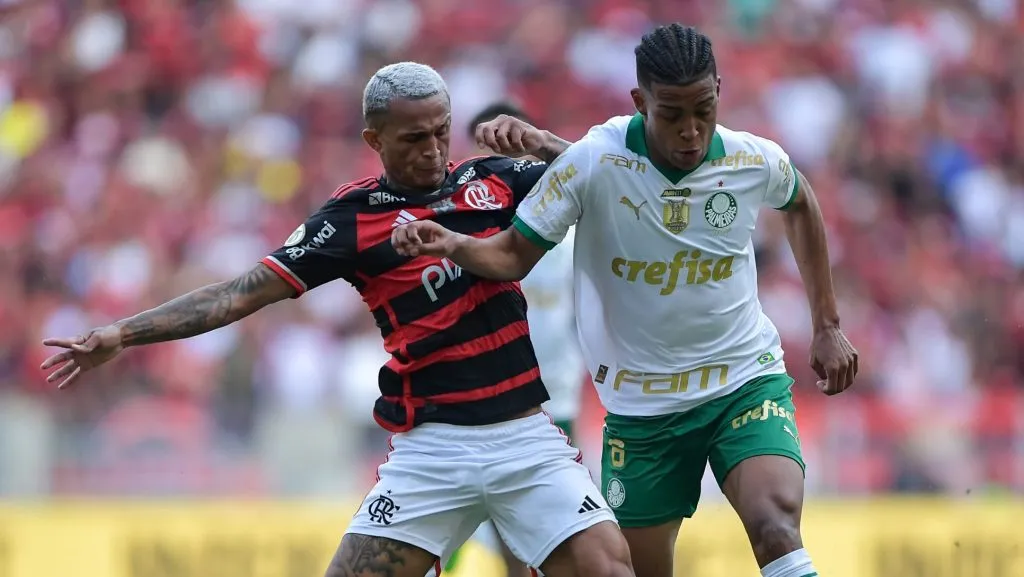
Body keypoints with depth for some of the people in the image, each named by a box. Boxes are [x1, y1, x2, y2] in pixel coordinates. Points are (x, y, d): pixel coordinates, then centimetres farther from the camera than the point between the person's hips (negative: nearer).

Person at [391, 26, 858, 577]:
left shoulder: (757, 162, -9)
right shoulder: (592, 164, -17)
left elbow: (801, 205, 15)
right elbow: (514, 255, -10)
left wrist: (828, 326, 16)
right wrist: (454, 245, -32)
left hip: (746, 381, 0)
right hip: (642, 403, 0)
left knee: (777, 527, -25)